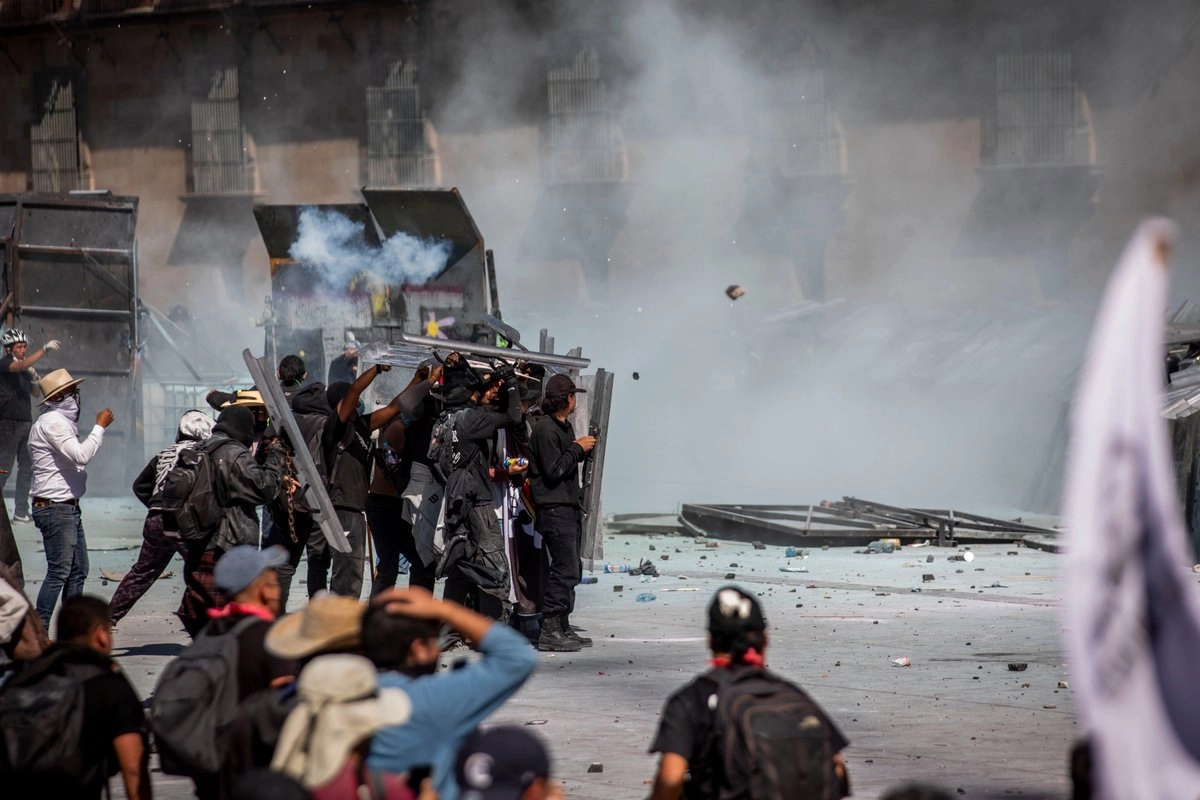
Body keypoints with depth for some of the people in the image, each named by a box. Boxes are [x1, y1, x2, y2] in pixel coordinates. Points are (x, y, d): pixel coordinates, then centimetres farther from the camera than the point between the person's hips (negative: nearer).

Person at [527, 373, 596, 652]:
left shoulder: (564, 427, 17)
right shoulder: (545, 430, -14)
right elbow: (554, 470, -19)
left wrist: (583, 450, 7)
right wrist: (578, 448, -11)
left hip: (570, 507, 10)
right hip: (554, 508, -10)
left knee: (572, 570, 12)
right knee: (565, 569, -13)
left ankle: (563, 628, 17)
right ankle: (550, 631, -12)